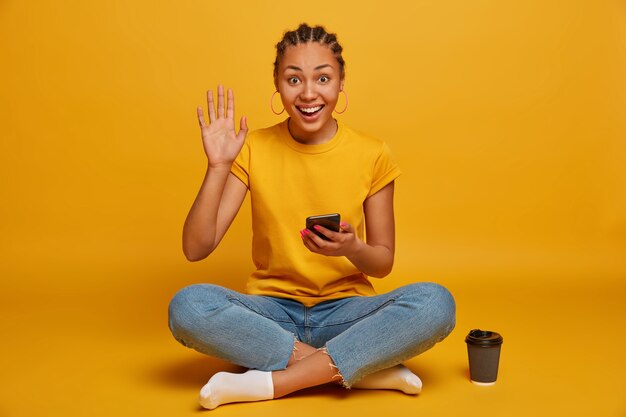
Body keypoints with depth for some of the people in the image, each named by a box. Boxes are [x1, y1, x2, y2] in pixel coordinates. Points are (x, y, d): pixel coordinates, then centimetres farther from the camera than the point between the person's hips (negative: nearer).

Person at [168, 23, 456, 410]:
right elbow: (196, 249, -7)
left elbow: (383, 262, 2)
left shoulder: (372, 155, -4)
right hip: (271, 313, 0)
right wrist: (218, 167, -19)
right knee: (187, 306, -30)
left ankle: (270, 382, -23)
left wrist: (352, 248, -21)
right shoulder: (254, 149, -3)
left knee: (436, 302, -28)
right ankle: (364, 368, -22)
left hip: (344, 312, 0)